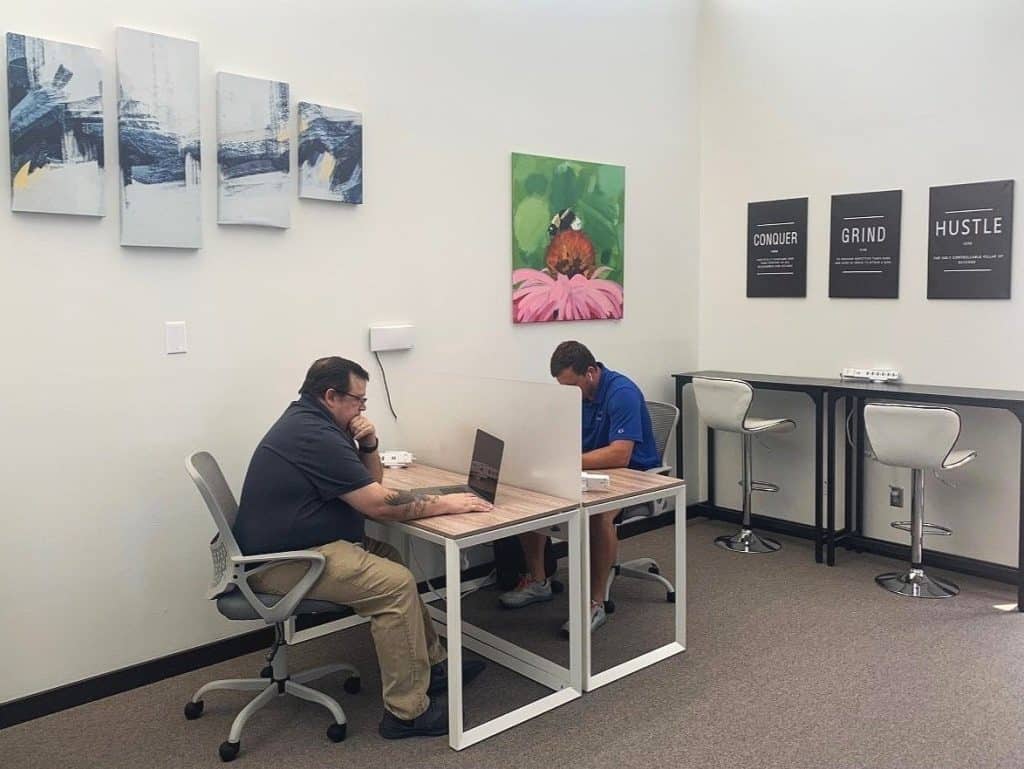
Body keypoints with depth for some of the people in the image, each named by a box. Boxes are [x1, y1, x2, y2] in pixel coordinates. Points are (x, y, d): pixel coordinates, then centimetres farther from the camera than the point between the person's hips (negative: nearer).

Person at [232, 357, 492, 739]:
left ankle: (432, 664, 17)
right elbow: (380, 505, -21)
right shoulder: (314, 436, -20)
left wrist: (368, 445, -2)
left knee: (390, 559, 9)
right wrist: (447, 503, -12)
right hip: (282, 564, -11)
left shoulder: (307, 421, 12)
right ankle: (407, 711, -11)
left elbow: (370, 484, 17)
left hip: (284, 547, 11)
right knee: (396, 584, -18)